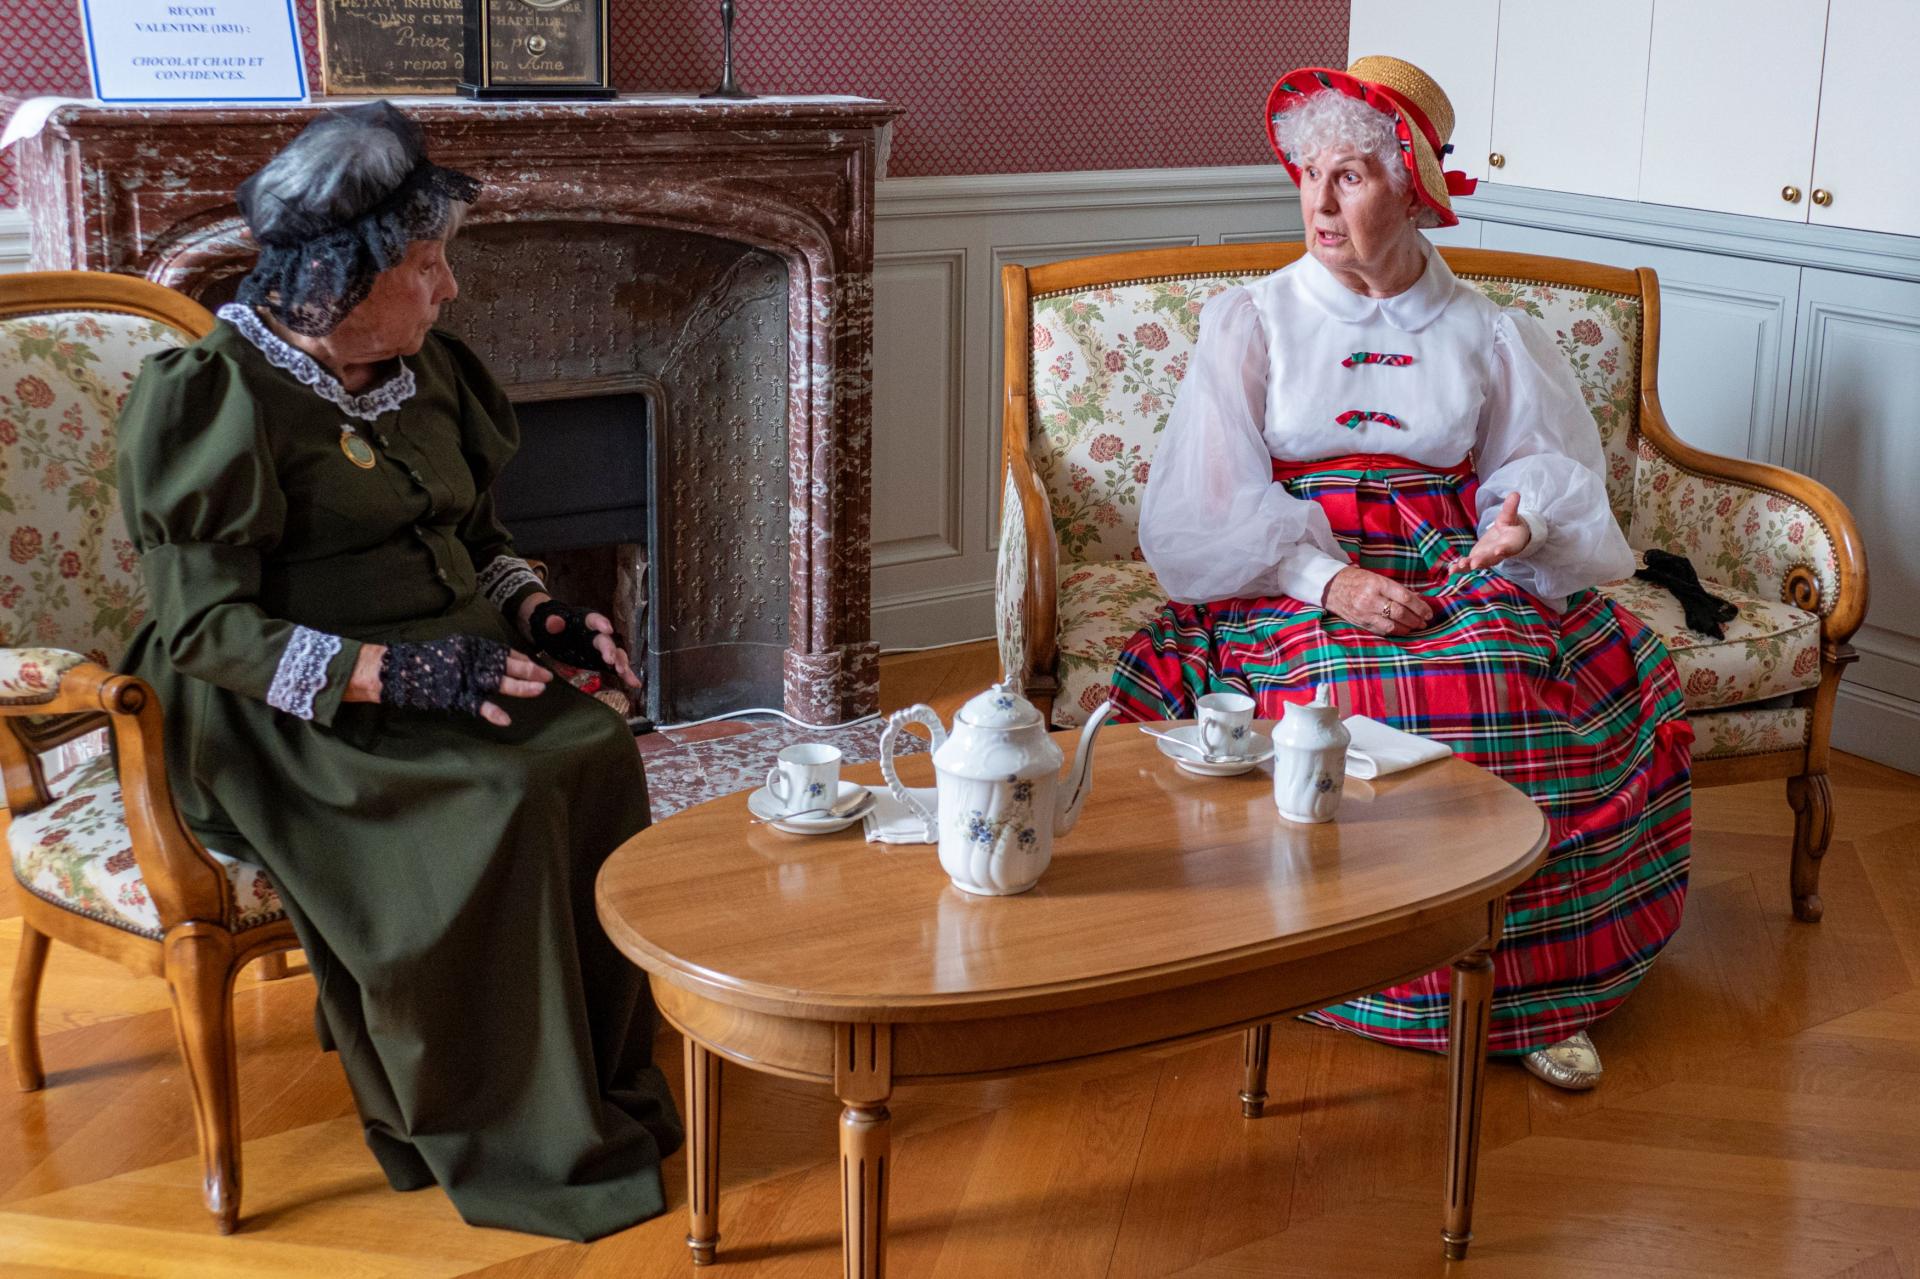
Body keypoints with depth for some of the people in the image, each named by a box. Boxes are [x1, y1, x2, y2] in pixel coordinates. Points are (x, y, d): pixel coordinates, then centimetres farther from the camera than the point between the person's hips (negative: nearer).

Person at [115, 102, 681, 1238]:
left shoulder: (425, 374, 11)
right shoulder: (213, 398, -12)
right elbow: (204, 628, -17)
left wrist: (541, 617, 0)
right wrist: (390, 671, -27)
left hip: (446, 670, 7)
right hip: (293, 720, -7)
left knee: (595, 750, -19)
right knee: (494, 807, -29)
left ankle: (604, 1085, -6)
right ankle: (510, 1139, -13)